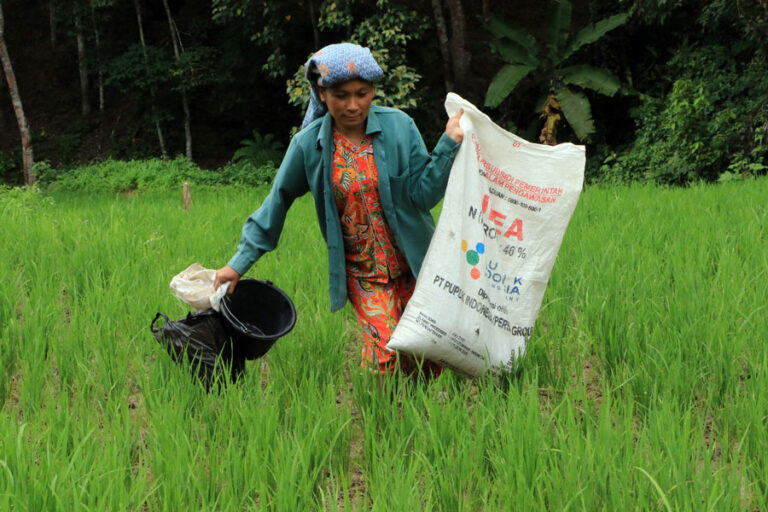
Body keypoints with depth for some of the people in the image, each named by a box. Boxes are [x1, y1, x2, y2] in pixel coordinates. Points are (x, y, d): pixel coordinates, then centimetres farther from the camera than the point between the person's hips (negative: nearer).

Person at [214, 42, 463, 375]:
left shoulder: (399, 127, -6)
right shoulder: (309, 144, -5)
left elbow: (423, 194, -9)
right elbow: (277, 202, 6)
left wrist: (449, 144, -22)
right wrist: (239, 263, 6)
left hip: (413, 266, 1)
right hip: (361, 274, -1)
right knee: (386, 360, -16)